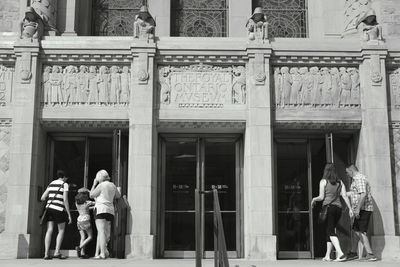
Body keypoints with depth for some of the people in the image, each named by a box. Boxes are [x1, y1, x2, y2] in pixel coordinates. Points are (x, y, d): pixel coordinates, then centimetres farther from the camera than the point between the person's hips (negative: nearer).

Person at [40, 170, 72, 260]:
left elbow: (42, 198, 13)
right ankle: (57, 252, -6)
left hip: (49, 208, 5)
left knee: (49, 231, 1)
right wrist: (69, 215, -7)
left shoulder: (51, 184, 16)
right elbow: (65, 200, -9)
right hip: (59, 209, -5)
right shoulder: (65, 185, 0)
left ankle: (46, 253, -8)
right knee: (61, 230, 7)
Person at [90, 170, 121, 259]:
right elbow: (118, 196, 28)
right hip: (110, 210, 7)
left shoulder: (101, 185, -6)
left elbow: (91, 195, 2)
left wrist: (94, 184, 11)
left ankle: (103, 253, -18)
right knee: (102, 232, 9)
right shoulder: (113, 186, 14)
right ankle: (97, 253, 6)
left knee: (101, 232, -11)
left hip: (101, 209, -7)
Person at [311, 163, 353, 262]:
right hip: (338, 208, 5)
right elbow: (344, 196, 2)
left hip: (328, 207, -5)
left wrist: (314, 199, 13)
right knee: (330, 231, 15)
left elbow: (321, 197, -7)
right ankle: (327, 256, 18)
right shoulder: (340, 182, 9)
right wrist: (350, 209, 1)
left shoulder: (323, 181, -3)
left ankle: (340, 253, -24)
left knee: (331, 232, -6)